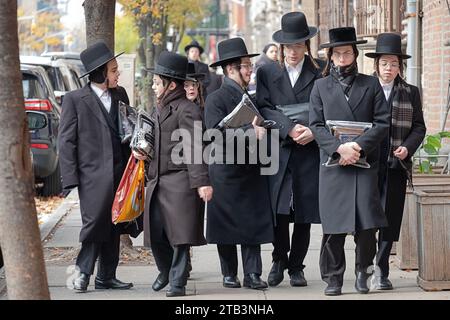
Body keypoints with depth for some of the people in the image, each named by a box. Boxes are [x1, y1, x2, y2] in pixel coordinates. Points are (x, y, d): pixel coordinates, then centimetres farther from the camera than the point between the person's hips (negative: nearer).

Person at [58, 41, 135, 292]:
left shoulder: (120, 95, 11)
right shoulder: (75, 100, -6)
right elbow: (66, 141, -5)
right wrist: (71, 178, -10)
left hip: (120, 174, 6)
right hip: (93, 175, -6)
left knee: (114, 228, 10)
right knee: (94, 224, -8)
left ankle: (107, 276, 18)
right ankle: (83, 272, 6)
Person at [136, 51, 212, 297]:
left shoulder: (186, 111, -11)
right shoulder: (159, 109, 17)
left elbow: (194, 149, -17)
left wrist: (201, 182, -22)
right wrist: (139, 148, 9)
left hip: (179, 182, -8)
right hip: (156, 180, 9)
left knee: (180, 235, -2)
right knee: (156, 233, 12)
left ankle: (177, 282, 6)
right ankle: (165, 272, 33)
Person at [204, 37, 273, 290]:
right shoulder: (216, 99, -7)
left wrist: (260, 131, 4)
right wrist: (249, 133, -21)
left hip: (252, 172, 5)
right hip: (226, 172, -5)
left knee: (254, 224, 1)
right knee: (226, 225, 3)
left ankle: (253, 274, 3)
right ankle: (229, 274, 12)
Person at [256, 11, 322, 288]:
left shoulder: (320, 73, 6)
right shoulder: (267, 73, 9)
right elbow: (264, 108, -1)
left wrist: (313, 131, -15)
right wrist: (290, 128, -15)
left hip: (310, 151, 0)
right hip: (278, 152, 0)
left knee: (304, 214, 2)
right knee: (279, 210, -8)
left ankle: (296, 266, 15)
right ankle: (279, 259, 13)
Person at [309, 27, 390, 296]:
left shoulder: (371, 84, 11)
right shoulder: (321, 87, 12)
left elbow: (383, 122, 4)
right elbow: (316, 125, 4)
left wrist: (359, 145, -11)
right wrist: (339, 147, -12)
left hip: (365, 163, 0)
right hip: (333, 163, 0)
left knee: (367, 223, -8)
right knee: (333, 225, -2)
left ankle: (363, 272, 9)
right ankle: (333, 278, 7)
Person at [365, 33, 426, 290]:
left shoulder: (410, 93, 9)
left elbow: (419, 127, 8)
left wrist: (407, 147, -9)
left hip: (396, 165, 1)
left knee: (390, 218, 2)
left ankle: (381, 271, 7)